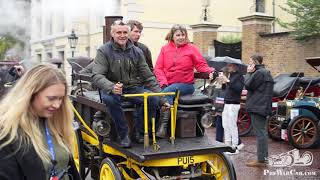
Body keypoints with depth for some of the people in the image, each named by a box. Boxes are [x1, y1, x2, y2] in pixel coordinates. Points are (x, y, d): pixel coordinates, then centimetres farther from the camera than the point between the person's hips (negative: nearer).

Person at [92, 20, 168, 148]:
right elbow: (97, 76, -16)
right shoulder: (104, 51, -5)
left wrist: (162, 99, 1)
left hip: (133, 88, 3)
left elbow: (148, 77, 7)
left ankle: (140, 132, -4)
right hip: (112, 89, -3)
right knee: (109, 98, -38)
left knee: (153, 99, -23)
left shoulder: (136, 52, 5)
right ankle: (123, 135, -18)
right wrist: (111, 87, -38)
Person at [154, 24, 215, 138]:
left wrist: (210, 71, -17)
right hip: (167, 85, 2)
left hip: (185, 84, -2)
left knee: (168, 91, -32)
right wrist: (163, 82, -9)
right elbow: (158, 68, 7)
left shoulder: (191, 48, 8)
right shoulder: (165, 49, 13)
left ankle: (163, 126, -34)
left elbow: (201, 65, 4)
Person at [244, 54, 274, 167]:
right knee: (263, 132, 15)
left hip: (258, 107, -11)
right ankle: (264, 157, 22)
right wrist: (250, 73, 10)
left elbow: (248, 85, -15)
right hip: (263, 106, 11)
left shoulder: (259, 73, -15)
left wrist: (249, 73, -4)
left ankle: (261, 160, -7)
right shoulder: (265, 72, 19)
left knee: (260, 133, -9)